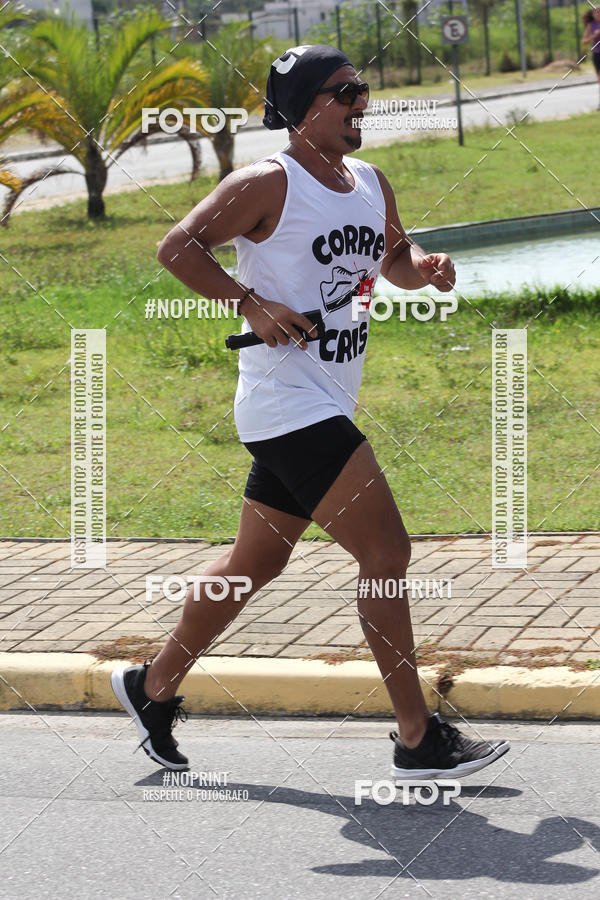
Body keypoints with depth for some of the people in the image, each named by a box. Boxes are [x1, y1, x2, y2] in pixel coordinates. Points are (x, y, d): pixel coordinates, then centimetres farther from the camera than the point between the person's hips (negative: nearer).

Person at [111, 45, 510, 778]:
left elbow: (392, 256, 27)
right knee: (386, 552, -13)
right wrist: (250, 301, -21)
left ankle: (153, 688, 34)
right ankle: (417, 740, -8)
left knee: (254, 564, 18)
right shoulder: (267, 183, -11)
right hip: (288, 406, -9)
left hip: (325, 408, 9)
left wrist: (424, 268, 4)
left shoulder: (371, 184, 13)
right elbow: (177, 247, -11)